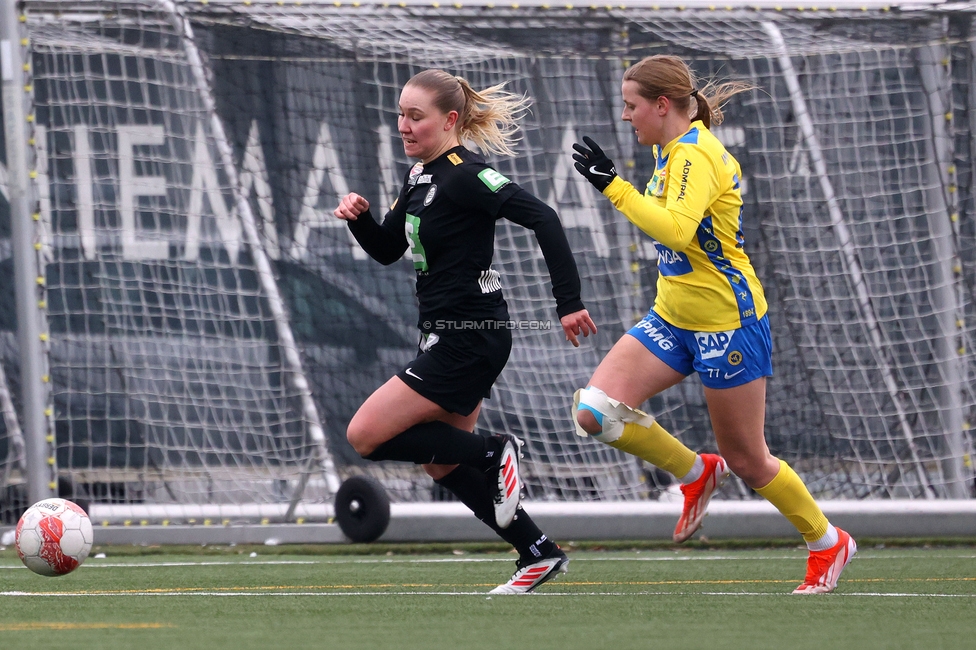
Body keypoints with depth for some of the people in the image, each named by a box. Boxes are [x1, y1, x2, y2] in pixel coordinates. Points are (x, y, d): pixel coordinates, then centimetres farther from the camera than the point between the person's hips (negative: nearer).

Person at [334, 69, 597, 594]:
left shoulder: (463, 176, -18)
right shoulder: (420, 176, 10)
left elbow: (542, 219, -26)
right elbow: (387, 250, 19)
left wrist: (569, 303, -29)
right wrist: (358, 218, -2)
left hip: (468, 342, -10)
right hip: (446, 338, 10)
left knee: (365, 436, -11)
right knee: (442, 465, 16)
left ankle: (493, 454, -3)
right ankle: (540, 555, 22)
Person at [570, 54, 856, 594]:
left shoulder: (695, 155, -20)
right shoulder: (672, 151, 8)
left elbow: (677, 230, -36)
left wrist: (613, 186, -35)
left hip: (726, 322, -9)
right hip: (673, 320, 9)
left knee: (747, 460, 3)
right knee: (594, 412, -10)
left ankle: (827, 542, 25)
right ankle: (696, 473, 10)